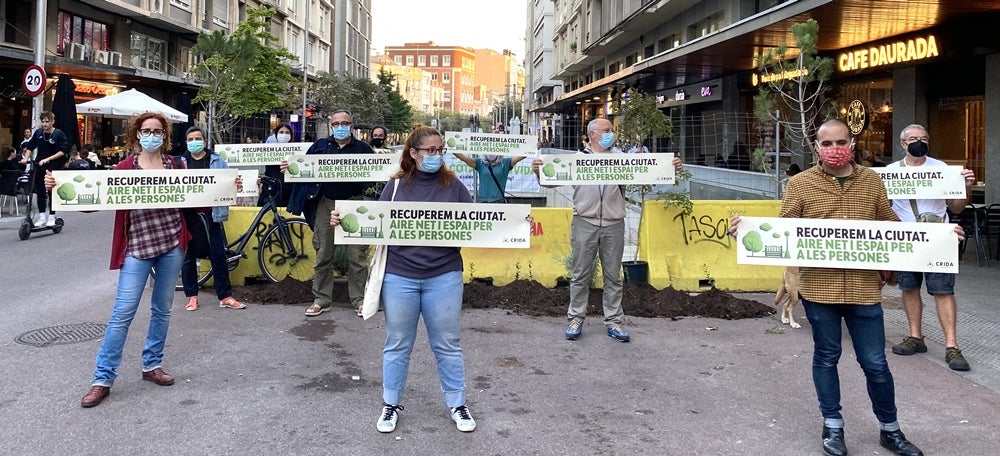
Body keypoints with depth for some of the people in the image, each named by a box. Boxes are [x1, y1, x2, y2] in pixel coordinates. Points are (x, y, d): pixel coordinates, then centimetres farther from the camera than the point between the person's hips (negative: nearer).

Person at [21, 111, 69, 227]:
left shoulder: (59, 134, -9)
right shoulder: (38, 133, 3)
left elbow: (63, 151, -14)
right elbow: (30, 147, 11)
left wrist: (48, 159, -21)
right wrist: (26, 158, -4)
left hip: (54, 167, -4)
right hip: (39, 166, 4)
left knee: (52, 192, 2)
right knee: (39, 191, 6)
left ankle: (51, 217, 12)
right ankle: (42, 217, 14)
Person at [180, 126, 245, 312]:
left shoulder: (217, 160, 6)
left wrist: (236, 185, -17)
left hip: (211, 214, 0)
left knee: (218, 255, 2)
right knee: (188, 257, 7)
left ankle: (225, 297, 10)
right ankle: (191, 296, 20)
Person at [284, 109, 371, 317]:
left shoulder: (363, 148, 6)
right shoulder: (320, 146, 10)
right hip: (326, 205, 2)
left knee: (357, 256, 1)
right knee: (323, 255, 7)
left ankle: (359, 299, 11)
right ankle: (321, 299, 16)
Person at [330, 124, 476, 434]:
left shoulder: (452, 184, 3)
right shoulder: (396, 184, 3)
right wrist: (344, 221, -9)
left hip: (444, 277, 0)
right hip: (400, 277, 0)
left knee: (447, 345, 9)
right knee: (397, 344, 12)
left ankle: (457, 405, 24)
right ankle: (391, 404, 28)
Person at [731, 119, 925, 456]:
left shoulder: (871, 181, 8)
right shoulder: (800, 184, 0)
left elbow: (891, 226, 17)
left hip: (864, 287, 2)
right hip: (819, 286, -1)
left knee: (875, 363, 9)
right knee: (826, 357, 12)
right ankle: (832, 427, 29)